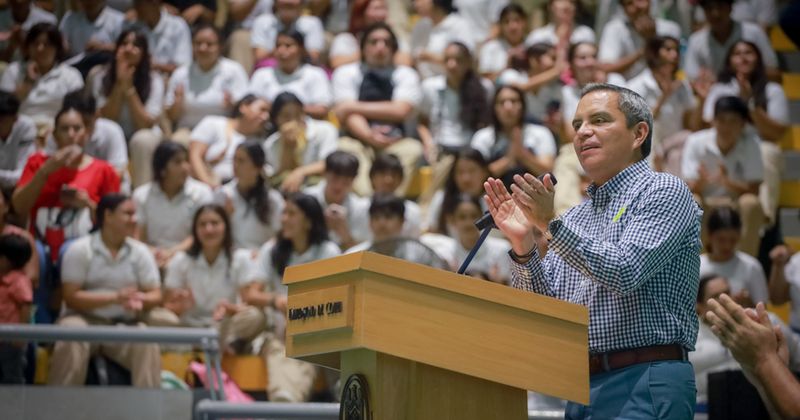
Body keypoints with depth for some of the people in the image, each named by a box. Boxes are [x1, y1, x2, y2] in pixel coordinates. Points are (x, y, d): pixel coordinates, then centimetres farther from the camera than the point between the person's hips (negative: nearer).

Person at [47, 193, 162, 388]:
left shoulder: (140, 252, 6)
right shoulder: (79, 250, -4)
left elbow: (155, 295, 3)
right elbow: (72, 297, -10)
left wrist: (139, 299, -23)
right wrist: (115, 298, -21)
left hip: (124, 324, 2)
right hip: (84, 318, -2)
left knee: (147, 343, -28)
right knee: (71, 339, -35)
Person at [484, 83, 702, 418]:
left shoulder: (663, 191, 0)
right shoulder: (575, 218, 18)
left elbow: (626, 272, -15)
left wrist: (551, 225, -18)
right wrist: (523, 245, -3)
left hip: (645, 382, -6)